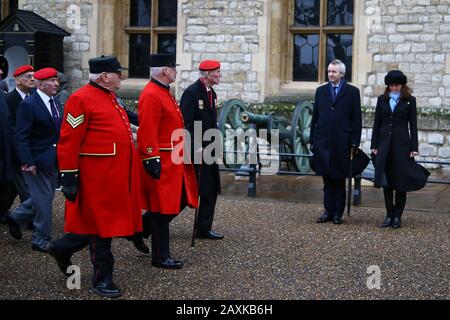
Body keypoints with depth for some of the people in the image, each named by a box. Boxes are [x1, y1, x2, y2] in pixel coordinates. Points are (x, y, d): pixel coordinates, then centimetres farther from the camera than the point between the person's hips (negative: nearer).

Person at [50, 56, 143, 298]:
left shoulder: (110, 97, 15)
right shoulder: (81, 99, -14)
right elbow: (68, 142, -16)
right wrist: (69, 178, -17)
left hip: (116, 176, 9)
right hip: (98, 177, -9)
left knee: (110, 221, 15)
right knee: (101, 225, 1)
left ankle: (62, 248, 33)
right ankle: (102, 279, 14)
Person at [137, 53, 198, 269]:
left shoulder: (163, 93, 15)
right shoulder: (151, 96, -17)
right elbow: (147, 132, -23)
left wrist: (182, 154, 23)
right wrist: (152, 160, -25)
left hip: (174, 162, 10)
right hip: (162, 163, -10)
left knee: (181, 201, 15)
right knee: (163, 208, -2)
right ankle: (161, 257, 9)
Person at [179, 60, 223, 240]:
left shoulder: (212, 93, 13)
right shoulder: (192, 92, -14)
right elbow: (186, 123, -19)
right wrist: (195, 148, -22)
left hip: (209, 149, 9)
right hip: (197, 151, -9)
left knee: (211, 190, 10)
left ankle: (204, 229, 16)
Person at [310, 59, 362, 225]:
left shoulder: (352, 92, 2)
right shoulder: (321, 91, 12)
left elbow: (357, 120, 0)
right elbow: (315, 117, 12)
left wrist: (354, 143, -5)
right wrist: (312, 140, 7)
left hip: (342, 143, -2)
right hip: (323, 143, 3)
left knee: (339, 180, 5)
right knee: (327, 180, 7)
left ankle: (338, 213, 11)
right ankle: (328, 211, 14)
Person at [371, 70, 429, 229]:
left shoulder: (410, 101, 3)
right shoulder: (382, 99, 10)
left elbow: (413, 125, 2)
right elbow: (377, 123, 10)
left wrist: (414, 148, -4)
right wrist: (374, 145, 4)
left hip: (401, 144, -2)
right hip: (384, 144, 2)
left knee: (401, 181, 1)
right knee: (386, 181, 4)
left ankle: (397, 216, 9)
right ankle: (389, 215, 12)